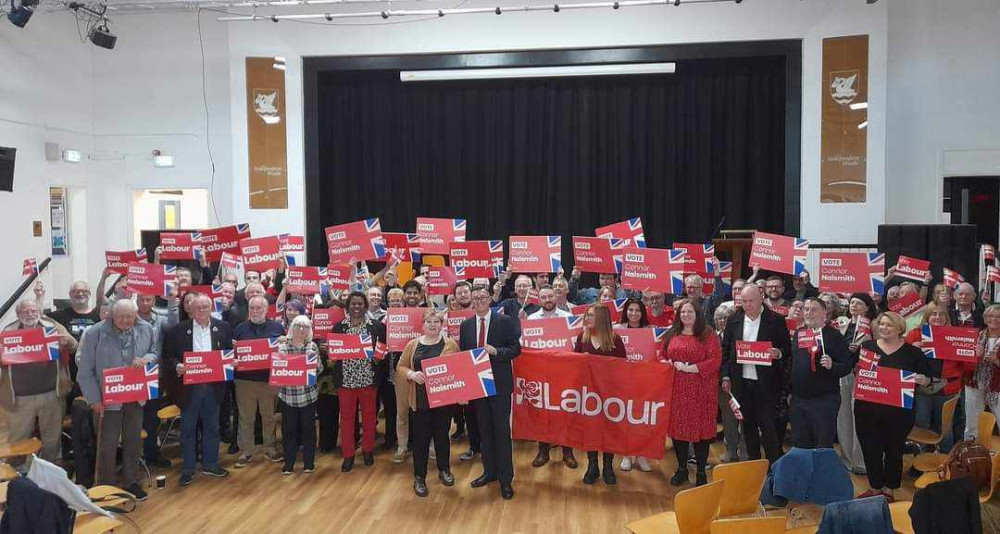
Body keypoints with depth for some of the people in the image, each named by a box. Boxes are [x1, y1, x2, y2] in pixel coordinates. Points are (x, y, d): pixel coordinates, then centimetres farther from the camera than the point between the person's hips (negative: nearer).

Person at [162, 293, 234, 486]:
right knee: (187, 430, 8)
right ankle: (188, 469, 21)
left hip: (213, 387, 2)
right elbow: (167, 356, -1)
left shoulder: (223, 327, 2)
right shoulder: (178, 330, -4)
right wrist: (176, 365, -20)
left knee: (212, 428, 13)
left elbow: (230, 353, 8)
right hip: (189, 387, -2)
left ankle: (210, 465, 28)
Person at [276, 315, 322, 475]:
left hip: (308, 394, 0)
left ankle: (309, 462, 19)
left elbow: (318, 368, -1)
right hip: (287, 394, 0)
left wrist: (313, 358, -18)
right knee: (288, 429, 5)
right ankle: (289, 463, 18)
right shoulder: (282, 346, 1)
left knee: (308, 428, 7)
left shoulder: (312, 347, 2)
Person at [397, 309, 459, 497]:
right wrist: (412, 374, -16)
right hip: (420, 400, 0)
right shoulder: (413, 344, 4)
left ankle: (444, 470, 31)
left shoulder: (450, 344, 2)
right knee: (421, 438, 4)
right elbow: (401, 367, 5)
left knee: (442, 435, 12)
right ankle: (419, 477, 15)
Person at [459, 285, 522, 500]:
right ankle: (489, 471, 27)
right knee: (484, 430, 14)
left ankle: (506, 478, 8)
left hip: (499, 384, -4)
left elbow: (515, 348, -6)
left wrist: (496, 351, -22)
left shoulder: (505, 322, -4)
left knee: (502, 430, 0)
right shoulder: (465, 325, 7)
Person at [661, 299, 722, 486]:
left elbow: (715, 360, -11)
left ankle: (701, 472, 15)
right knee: (678, 427, 7)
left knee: (699, 428, 2)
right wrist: (667, 364, -5)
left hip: (700, 390, -4)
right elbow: (663, 357, 18)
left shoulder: (708, 335, -3)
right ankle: (681, 469, 22)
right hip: (677, 390, 4)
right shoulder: (672, 334, 11)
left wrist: (689, 368, -16)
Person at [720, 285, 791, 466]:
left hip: (766, 383, -3)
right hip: (741, 383, 3)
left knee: (767, 425, -2)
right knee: (748, 425, 12)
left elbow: (788, 348, 2)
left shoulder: (776, 320, -3)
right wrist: (726, 376, 3)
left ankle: (774, 467, 8)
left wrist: (779, 353, -20)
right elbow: (725, 349, 9)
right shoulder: (734, 320, 5)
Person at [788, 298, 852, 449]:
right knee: (799, 446, 11)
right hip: (798, 399, 5)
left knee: (823, 448, 0)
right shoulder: (798, 333, 12)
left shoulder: (833, 334, -4)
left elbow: (847, 365, -9)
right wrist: (789, 393, 15)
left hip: (825, 399, -5)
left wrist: (832, 366, -27)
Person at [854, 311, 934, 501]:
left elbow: (927, 379, 6)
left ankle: (888, 489, 27)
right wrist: (857, 368, -13)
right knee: (870, 450, 8)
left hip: (898, 412, -1)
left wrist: (922, 380, -16)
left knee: (894, 450, 11)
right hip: (867, 409, 1)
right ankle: (874, 487, 25)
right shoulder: (866, 346, 5)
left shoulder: (913, 352, 2)